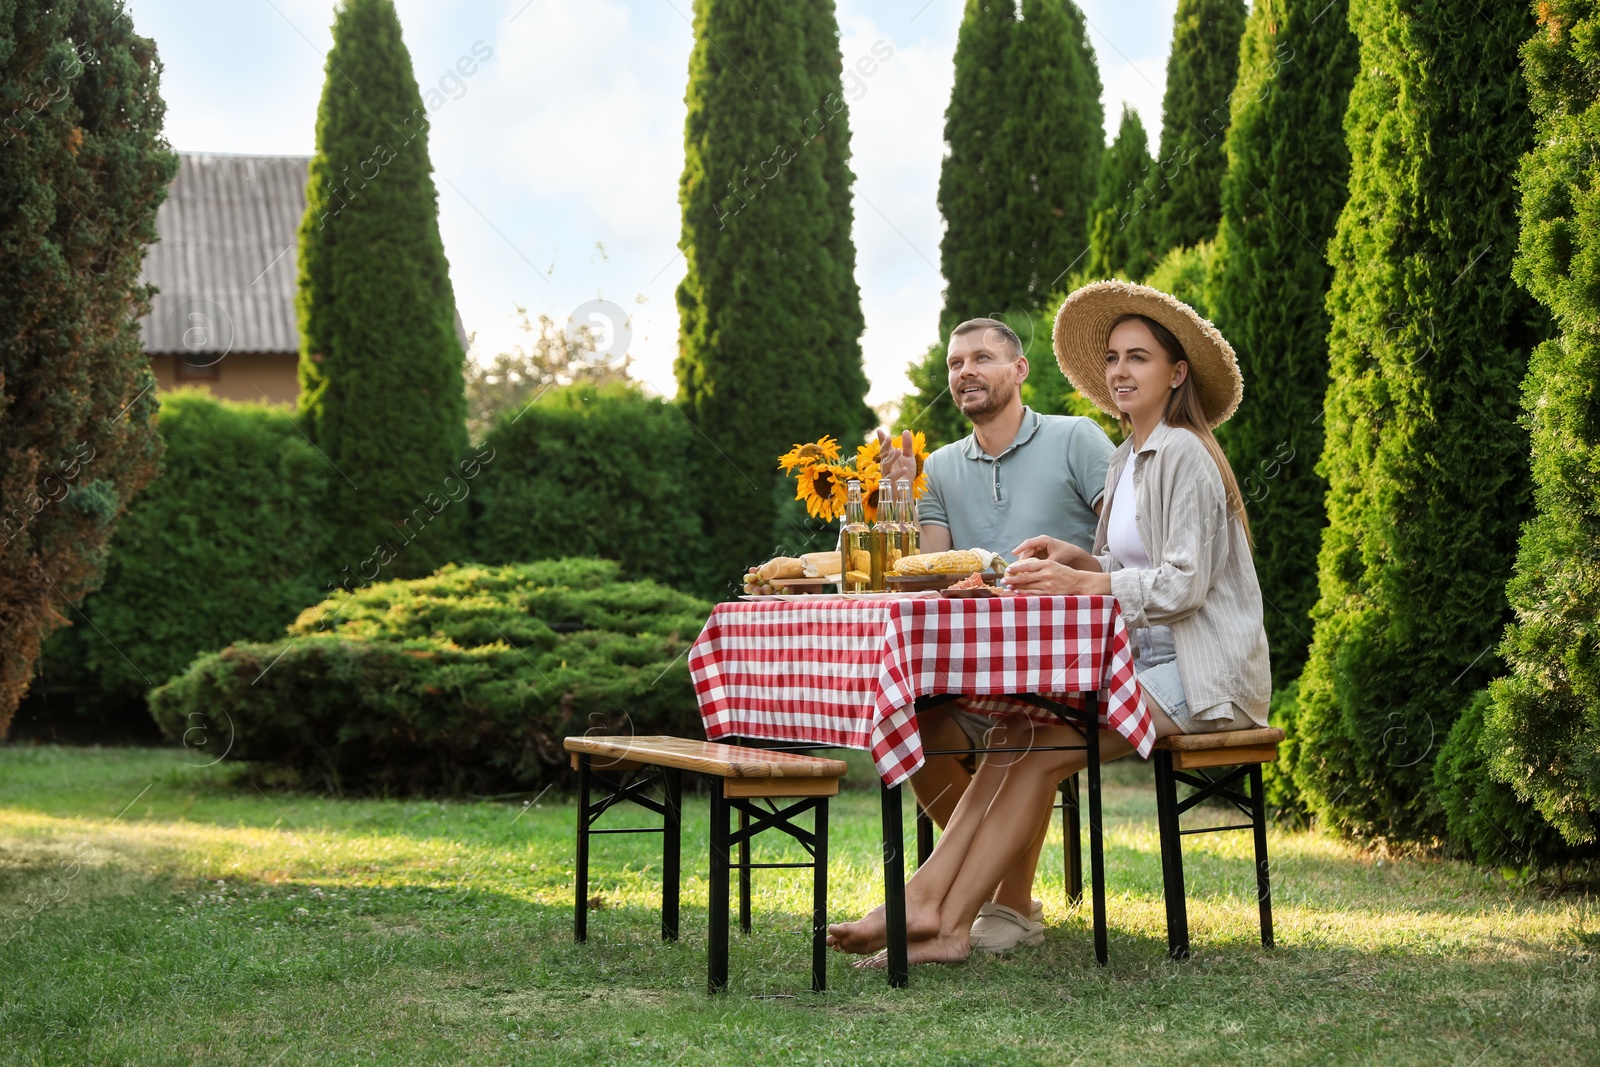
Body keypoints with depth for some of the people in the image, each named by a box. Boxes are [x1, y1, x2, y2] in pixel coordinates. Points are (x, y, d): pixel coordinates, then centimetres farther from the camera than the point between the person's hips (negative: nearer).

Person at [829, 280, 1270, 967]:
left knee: (1041, 749, -21)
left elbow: (1183, 583, -18)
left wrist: (1079, 583, -22)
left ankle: (947, 925, -19)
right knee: (1018, 730, -13)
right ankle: (925, 900, -22)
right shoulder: (1129, 459, 17)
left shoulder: (1183, 455, -12)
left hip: (1197, 676, -8)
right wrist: (1078, 559, 1)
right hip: (1146, 663, 8)